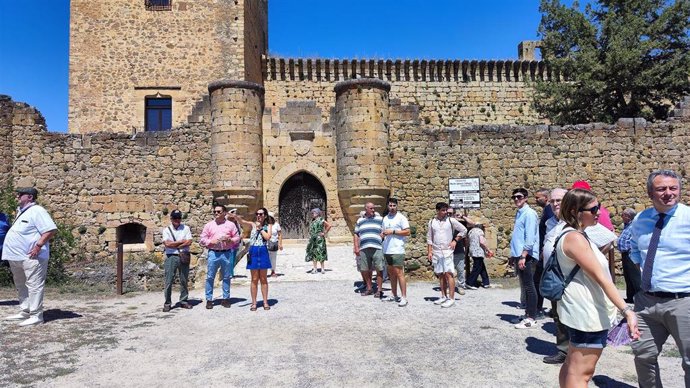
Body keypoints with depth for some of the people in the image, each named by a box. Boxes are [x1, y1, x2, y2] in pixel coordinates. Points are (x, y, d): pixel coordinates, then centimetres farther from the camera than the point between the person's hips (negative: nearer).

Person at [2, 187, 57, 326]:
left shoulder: (36, 211, -13)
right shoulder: (21, 211, 18)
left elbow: (51, 230, -22)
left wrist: (38, 245, -23)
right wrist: (12, 252, 18)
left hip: (31, 257, -11)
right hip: (17, 257, 11)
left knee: (34, 285, -7)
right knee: (21, 285, 17)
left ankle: (36, 316, -4)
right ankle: (25, 311, 28)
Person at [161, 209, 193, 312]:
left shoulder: (186, 228, 9)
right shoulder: (166, 230, 6)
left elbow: (189, 242, -5)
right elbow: (167, 244, -10)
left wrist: (174, 245, -8)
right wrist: (181, 241, -6)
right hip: (171, 257, -2)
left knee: (184, 280, 7)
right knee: (169, 281, -2)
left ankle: (183, 301, 17)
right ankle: (167, 303, 5)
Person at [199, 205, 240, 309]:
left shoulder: (230, 225, 8)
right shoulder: (209, 225, 9)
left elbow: (237, 238, 9)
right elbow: (202, 240, 8)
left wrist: (230, 239, -10)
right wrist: (211, 241, -9)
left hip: (227, 253, 0)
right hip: (213, 253, 0)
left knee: (226, 277, 6)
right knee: (210, 277, -1)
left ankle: (226, 299, 16)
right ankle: (209, 300, 8)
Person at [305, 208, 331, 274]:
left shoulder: (321, 220, -8)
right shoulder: (312, 221, 14)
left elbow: (329, 226, -12)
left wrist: (324, 233, -10)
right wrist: (310, 235, 15)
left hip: (319, 239, -7)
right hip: (313, 239, 7)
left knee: (320, 253, -4)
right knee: (313, 253, 6)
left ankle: (323, 269, 3)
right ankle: (315, 269, 10)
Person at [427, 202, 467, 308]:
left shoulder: (451, 220, -1)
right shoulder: (432, 222, 5)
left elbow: (464, 230, 6)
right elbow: (429, 238, 9)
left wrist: (455, 240, -1)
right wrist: (429, 252, 4)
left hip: (447, 251, -3)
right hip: (436, 252, 3)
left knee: (449, 274, -9)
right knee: (440, 275, 9)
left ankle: (451, 298, -7)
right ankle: (443, 296, 18)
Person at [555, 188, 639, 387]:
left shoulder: (574, 235, 12)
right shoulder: (575, 238, -20)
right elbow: (601, 278, -25)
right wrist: (626, 311, -27)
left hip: (582, 311, 11)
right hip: (588, 313, -11)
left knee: (572, 366, 19)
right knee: (582, 372, -5)